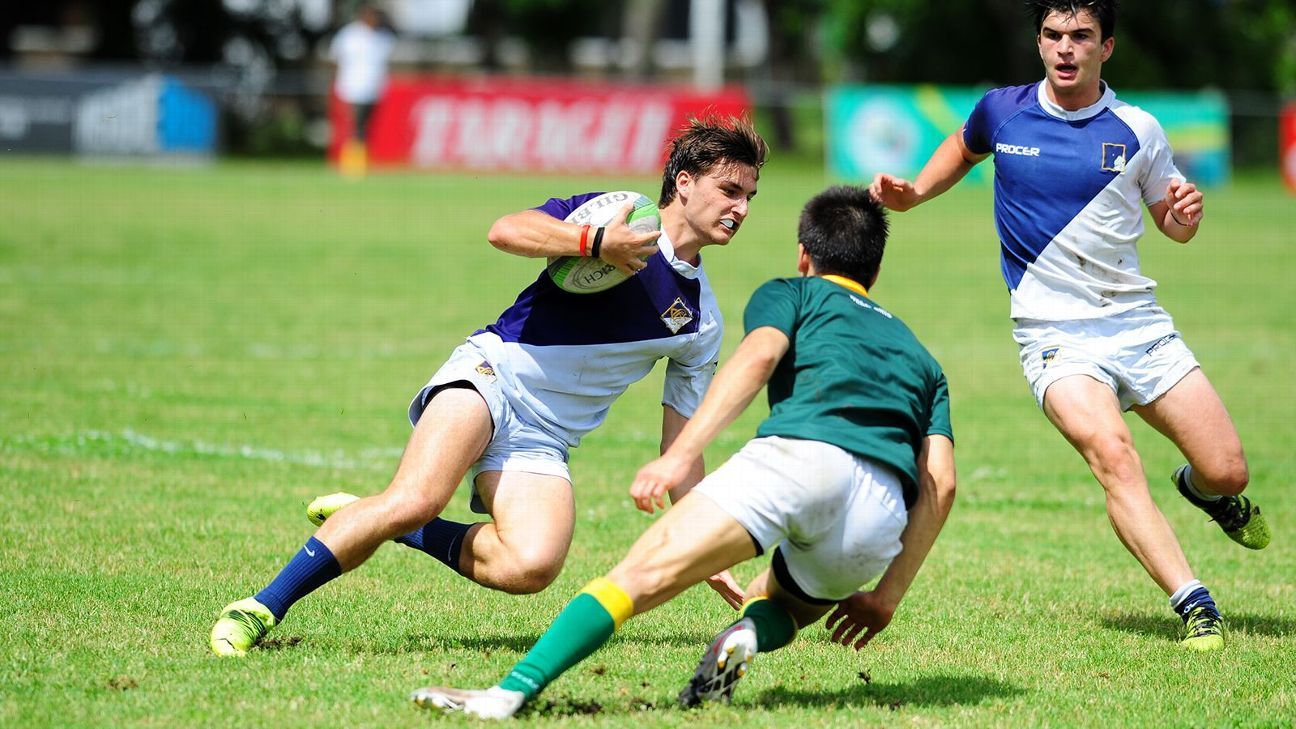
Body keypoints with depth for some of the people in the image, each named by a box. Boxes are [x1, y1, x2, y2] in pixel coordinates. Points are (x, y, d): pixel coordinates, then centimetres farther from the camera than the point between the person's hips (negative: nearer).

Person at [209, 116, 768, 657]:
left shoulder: (701, 324, 13)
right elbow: (506, 231, -16)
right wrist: (594, 241, -29)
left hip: (543, 438, 4)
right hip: (491, 376, -4)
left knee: (532, 566, -25)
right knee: (417, 498, -32)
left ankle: (388, 526, -3)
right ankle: (261, 607, -20)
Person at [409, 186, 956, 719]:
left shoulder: (794, 293, 27)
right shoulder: (921, 357, 38)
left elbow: (759, 354, 2)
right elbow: (941, 482, 23)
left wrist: (682, 453, -6)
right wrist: (887, 597, 23)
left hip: (800, 452, -4)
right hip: (882, 512, 4)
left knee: (644, 574, -7)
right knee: (779, 601, 29)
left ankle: (511, 692, -25)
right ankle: (747, 637, -7)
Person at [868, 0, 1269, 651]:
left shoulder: (1138, 132, 0)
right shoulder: (1001, 111, 1)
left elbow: (1170, 224, 13)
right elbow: (965, 148, 26)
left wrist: (1185, 216, -10)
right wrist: (911, 193, 11)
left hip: (1137, 322, 2)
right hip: (1054, 331, -2)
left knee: (1227, 472, -2)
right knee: (1113, 457, -28)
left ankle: (1200, 489, 37)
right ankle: (1194, 608, -31)